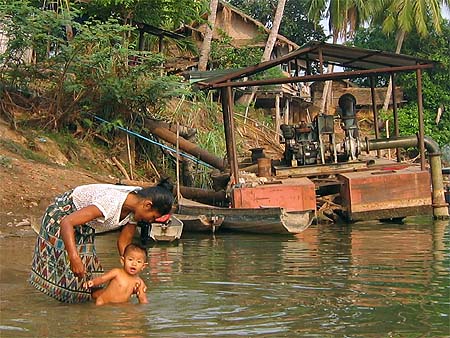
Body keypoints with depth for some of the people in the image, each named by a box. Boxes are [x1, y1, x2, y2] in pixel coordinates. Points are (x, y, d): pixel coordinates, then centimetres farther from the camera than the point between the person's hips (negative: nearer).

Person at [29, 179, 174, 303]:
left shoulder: (135, 208, -16)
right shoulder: (111, 202, -41)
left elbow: (124, 243, -4)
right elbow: (66, 223, -45)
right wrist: (74, 258, -53)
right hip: (62, 214, -8)